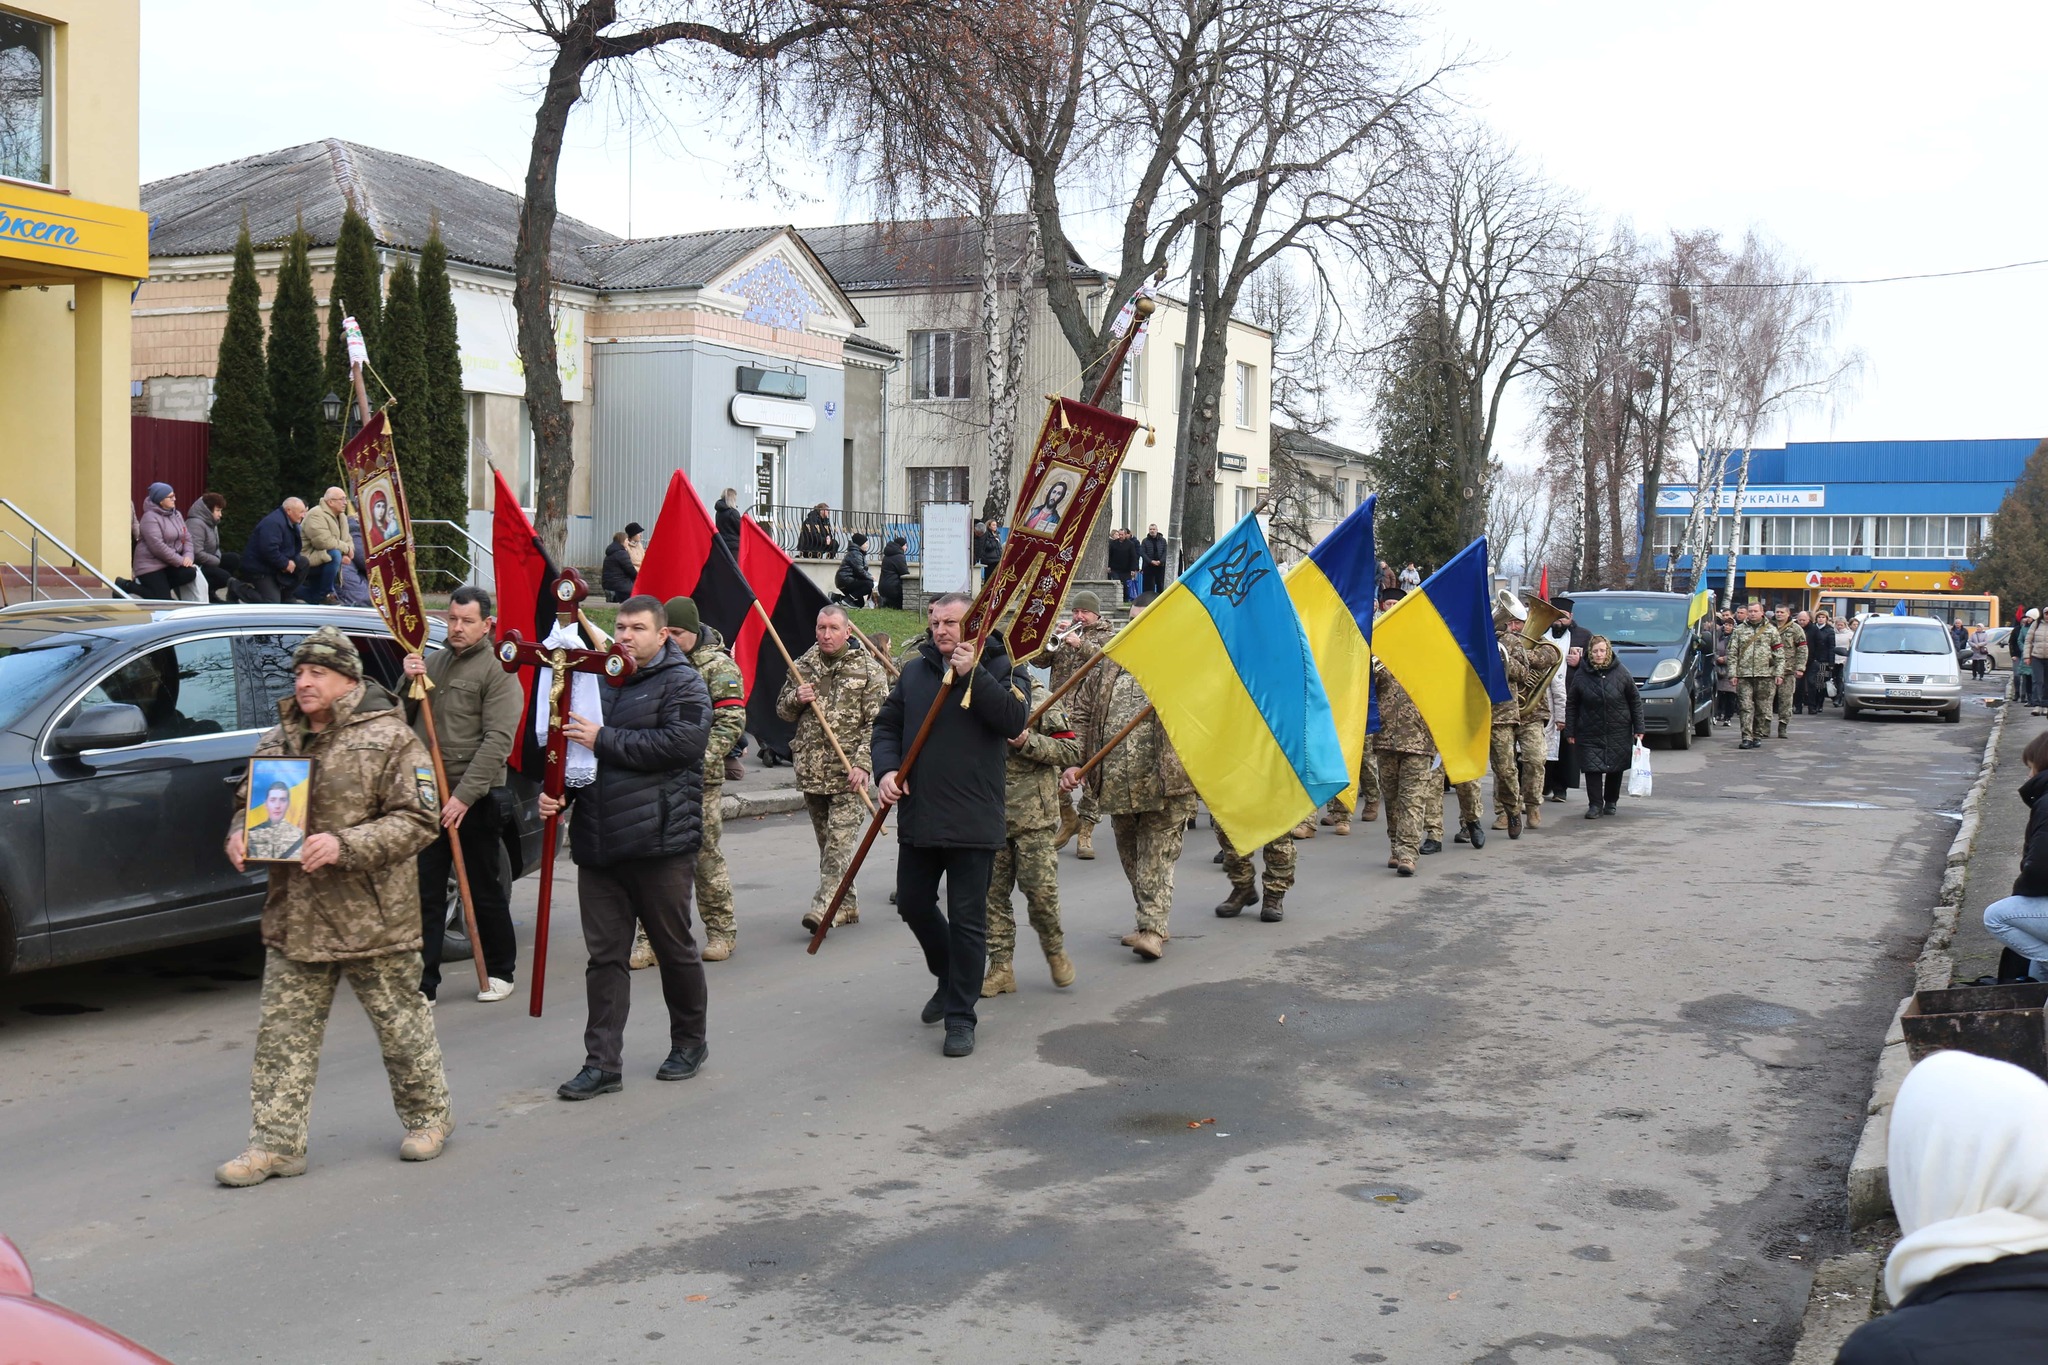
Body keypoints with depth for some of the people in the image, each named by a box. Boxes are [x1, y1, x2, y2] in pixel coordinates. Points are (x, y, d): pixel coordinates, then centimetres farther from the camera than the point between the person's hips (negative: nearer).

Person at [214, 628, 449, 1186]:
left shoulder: (388, 739, -10)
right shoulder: (278, 739, 10)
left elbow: (419, 819, -14)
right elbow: (249, 801, 22)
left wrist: (345, 845, -24)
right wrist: (240, 835, -2)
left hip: (372, 918, -5)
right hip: (293, 917, 5)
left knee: (401, 1024, 9)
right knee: (283, 1033, 6)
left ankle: (429, 1115, 29)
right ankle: (276, 1142, 13)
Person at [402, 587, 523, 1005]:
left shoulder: (498, 670, -6)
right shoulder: (433, 662, 15)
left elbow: (497, 740, -15)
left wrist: (465, 795, -20)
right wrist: (409, 683, -4)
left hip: (476, 800, -5)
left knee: (484, 891, 6)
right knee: (425, 893, 4)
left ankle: (500, 972, 22)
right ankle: (422, 983, 7)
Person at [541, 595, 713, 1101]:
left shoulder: (681, 683, -5)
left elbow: (681, 742, -21)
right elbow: (574, 745, 24)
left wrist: (604, 740, -18)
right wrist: (556, 790, 5)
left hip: (660, 841, -6)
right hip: (598, 842, 6)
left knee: (674, 947, 8)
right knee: (605, 955, 6)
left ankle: (690, 1041, 27)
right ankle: (603, 1064, 9)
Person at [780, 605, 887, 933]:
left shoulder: (869, 670, -3)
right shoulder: (802, 666, 11)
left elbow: (877, 723, -7)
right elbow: (782, 710, 20)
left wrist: (863, 764, -18)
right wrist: (796, 699, -3)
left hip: (848, 773, -5)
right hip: (810, 770, 5)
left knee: (840, 840, -13)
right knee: (826, 841, 11)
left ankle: (824, 905, -19)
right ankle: (846, 904, 20)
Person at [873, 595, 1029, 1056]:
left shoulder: (997, 667, -3)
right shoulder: (914, 670, 9)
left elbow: (1015, 720, -18)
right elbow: (887, 724, 14)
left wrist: (972, 674, -21)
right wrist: (888, 768, -4)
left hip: (973, 821, -5)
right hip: (917, 815, 5)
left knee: (967, 919, 0)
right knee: (913, 905, 16)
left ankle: (960, 1016, 10)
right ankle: (948, 978, 41)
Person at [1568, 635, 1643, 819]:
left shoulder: (1620, 672, -3)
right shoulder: (1581, 676, -3)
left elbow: (1635, 701, 4)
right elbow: (1571, 706, 4)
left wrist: (1638, 729, 2)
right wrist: (1570, 732, 1)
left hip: (1618, 732, 1)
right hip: (1590, 733, -1)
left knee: (1616, 769, 9)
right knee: (1592, 768, -8)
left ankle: (1611, 802, 25)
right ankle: (1595, 805, -1)